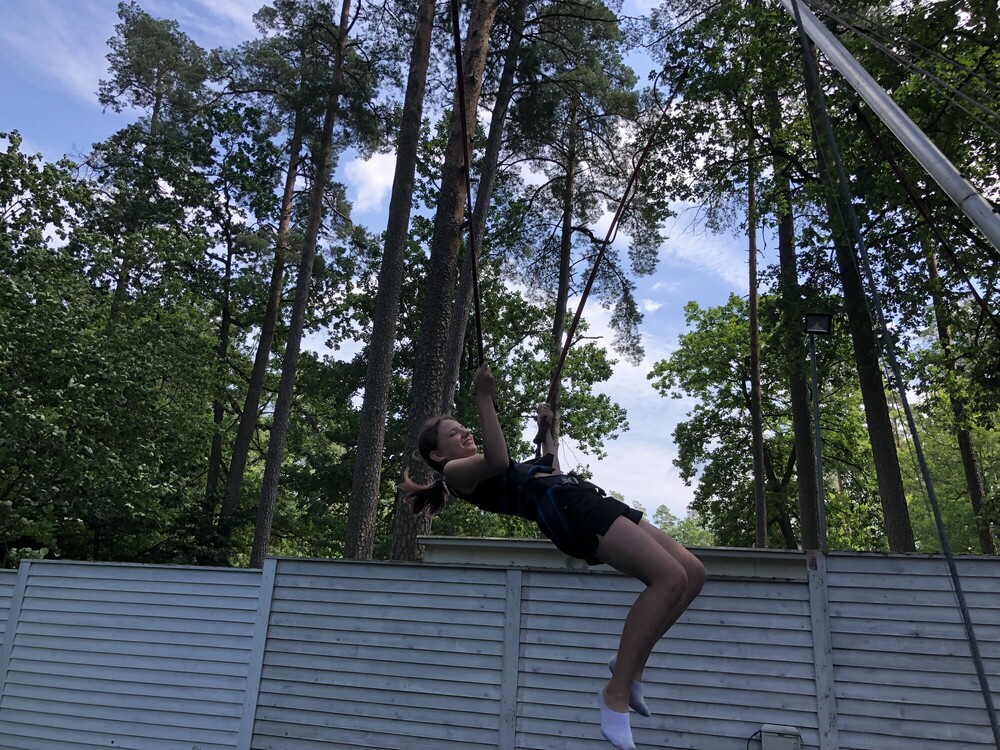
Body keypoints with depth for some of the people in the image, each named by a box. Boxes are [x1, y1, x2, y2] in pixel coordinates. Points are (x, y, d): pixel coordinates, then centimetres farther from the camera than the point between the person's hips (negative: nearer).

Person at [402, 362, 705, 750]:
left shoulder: (485, 469, 35)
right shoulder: (456, 472, 6)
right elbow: (498, 459, -17)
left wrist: (547, 430, 43)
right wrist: (483, 398, -17)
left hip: (587, 501, 10)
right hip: (569, 510, -9)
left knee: (692, 573, 0)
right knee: (670, 577, -25)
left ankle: (630, 664, 4)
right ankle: (616, 693, -22)